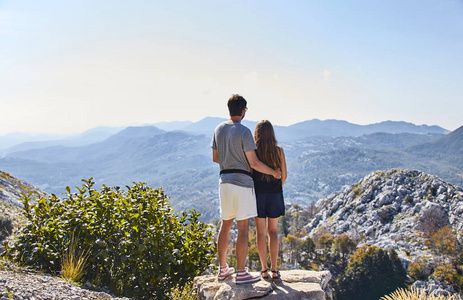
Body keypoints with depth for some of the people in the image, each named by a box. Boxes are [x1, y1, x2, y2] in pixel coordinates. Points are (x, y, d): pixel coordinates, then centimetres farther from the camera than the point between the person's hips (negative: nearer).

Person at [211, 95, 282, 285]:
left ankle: (223, 269, 25)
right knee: (243, 228, 0)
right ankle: (241, 273, 6)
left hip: (224, 180, 7)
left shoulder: (219, 130, 7)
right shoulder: (244, 132, -14)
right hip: (242, 181, -7)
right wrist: (274, 172, 0)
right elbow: (254, 163, -14)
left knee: (225, 225, 16)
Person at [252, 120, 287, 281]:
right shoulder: (278, 150, -2)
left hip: (258, 193, -1)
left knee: (260, 232, 7)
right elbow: (284, 175, 1)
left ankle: (264, 269, 10)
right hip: (275, 194, 1)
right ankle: (274, 269, 11)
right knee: (273, 231, 11)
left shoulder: (253, 150, -7)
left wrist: (254, 190, 8)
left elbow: (249, 173, -7)